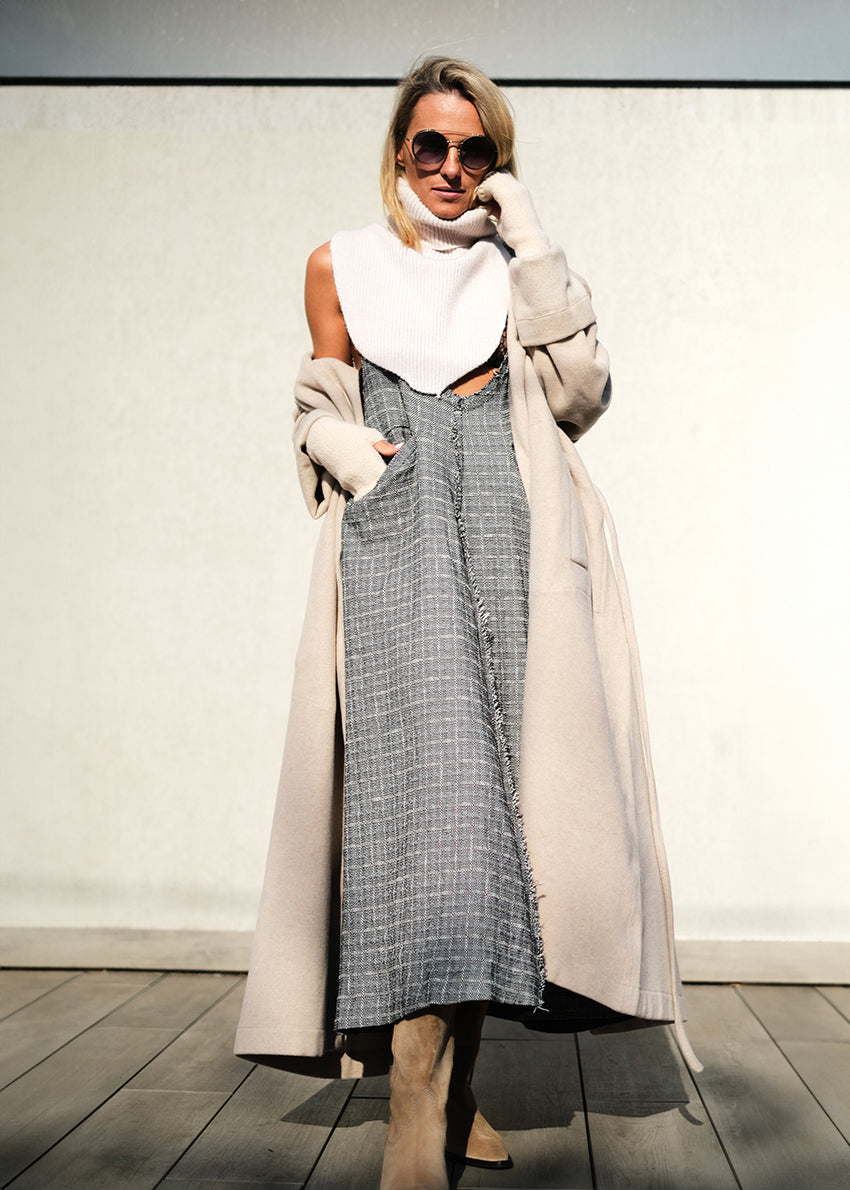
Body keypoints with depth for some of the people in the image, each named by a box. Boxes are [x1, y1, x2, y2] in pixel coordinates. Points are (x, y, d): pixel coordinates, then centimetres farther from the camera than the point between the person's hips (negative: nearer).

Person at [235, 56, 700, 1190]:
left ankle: (451, 1078, 7)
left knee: (488, 776, -5)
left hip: (510, 521, 2)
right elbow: (322, 409, 20)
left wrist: (532, 243, 2)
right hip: (393, 522, -1)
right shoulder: (341, 265, 17)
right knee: (421, 766, -18)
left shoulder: (516, 266, 18)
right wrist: (344, 443, -3)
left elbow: (580, 392, 5)